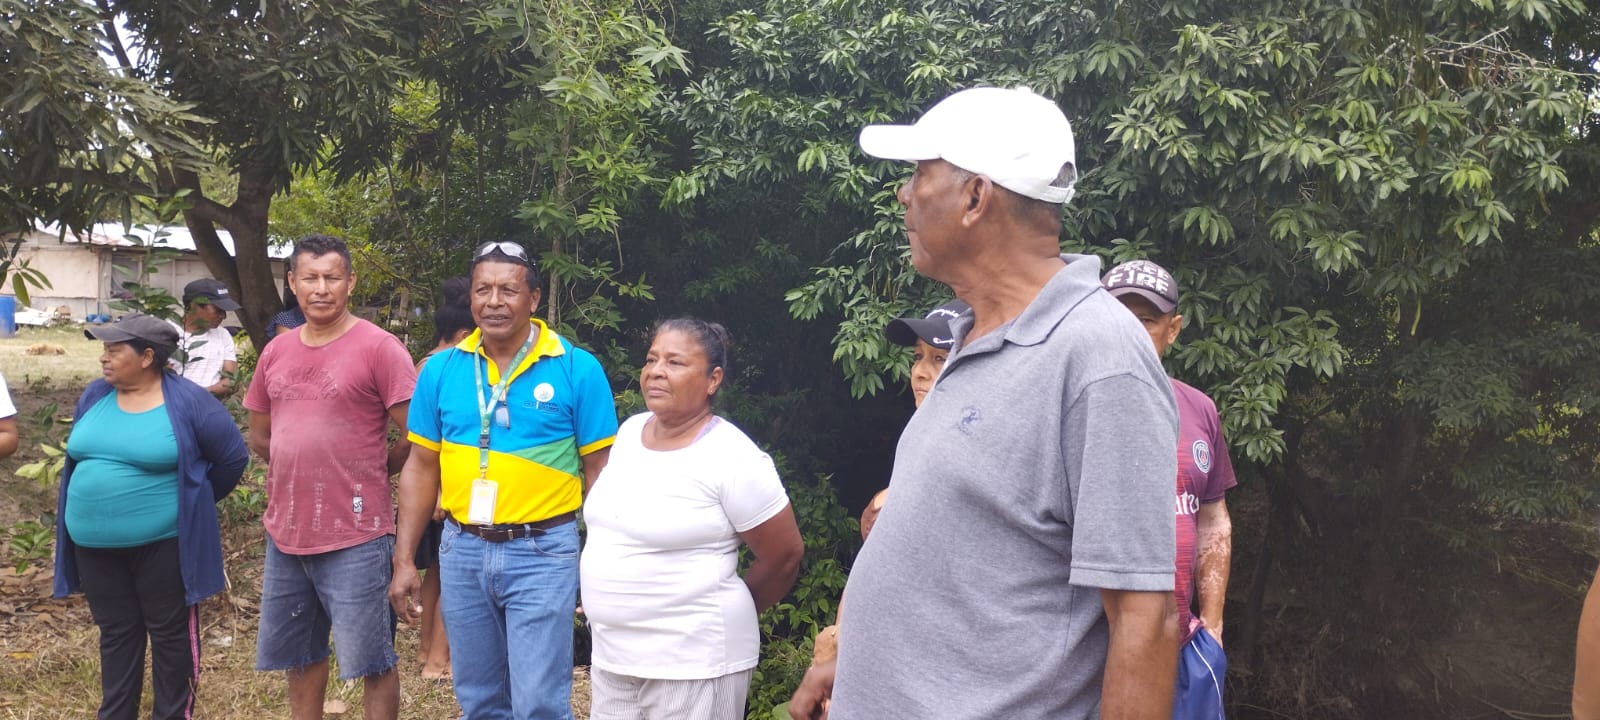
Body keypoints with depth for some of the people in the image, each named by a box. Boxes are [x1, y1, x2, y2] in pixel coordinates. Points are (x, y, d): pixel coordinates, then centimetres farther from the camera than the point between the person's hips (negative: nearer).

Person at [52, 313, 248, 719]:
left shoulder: (187, 401, -12)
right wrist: (104, 499, 17)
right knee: (115, 635, 15)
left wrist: (192, 502, 5)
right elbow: (77, 457, 21)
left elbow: (233, 457, -5)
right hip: (95, 546, 5)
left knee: (170, 635, 8)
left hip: (163, 544, -5)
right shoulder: (95, 396, 5)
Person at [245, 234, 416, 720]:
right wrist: (308, 468, 10)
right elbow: (260, 437, 20)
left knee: (370, 661, 4)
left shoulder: (378, 347, -11)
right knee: (298, 654, 21)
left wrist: (368, 472, 1)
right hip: (284, 531, 7)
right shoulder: (276, 352, 9)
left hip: (355, 535, -6)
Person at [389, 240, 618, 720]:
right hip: (462, 550, 4)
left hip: (542, 552, -4)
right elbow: (421, 468, 7)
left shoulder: (578, 369, -8)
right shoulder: (441, 370, 2)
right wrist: (404, 560, 5)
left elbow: (599, 472, -4)